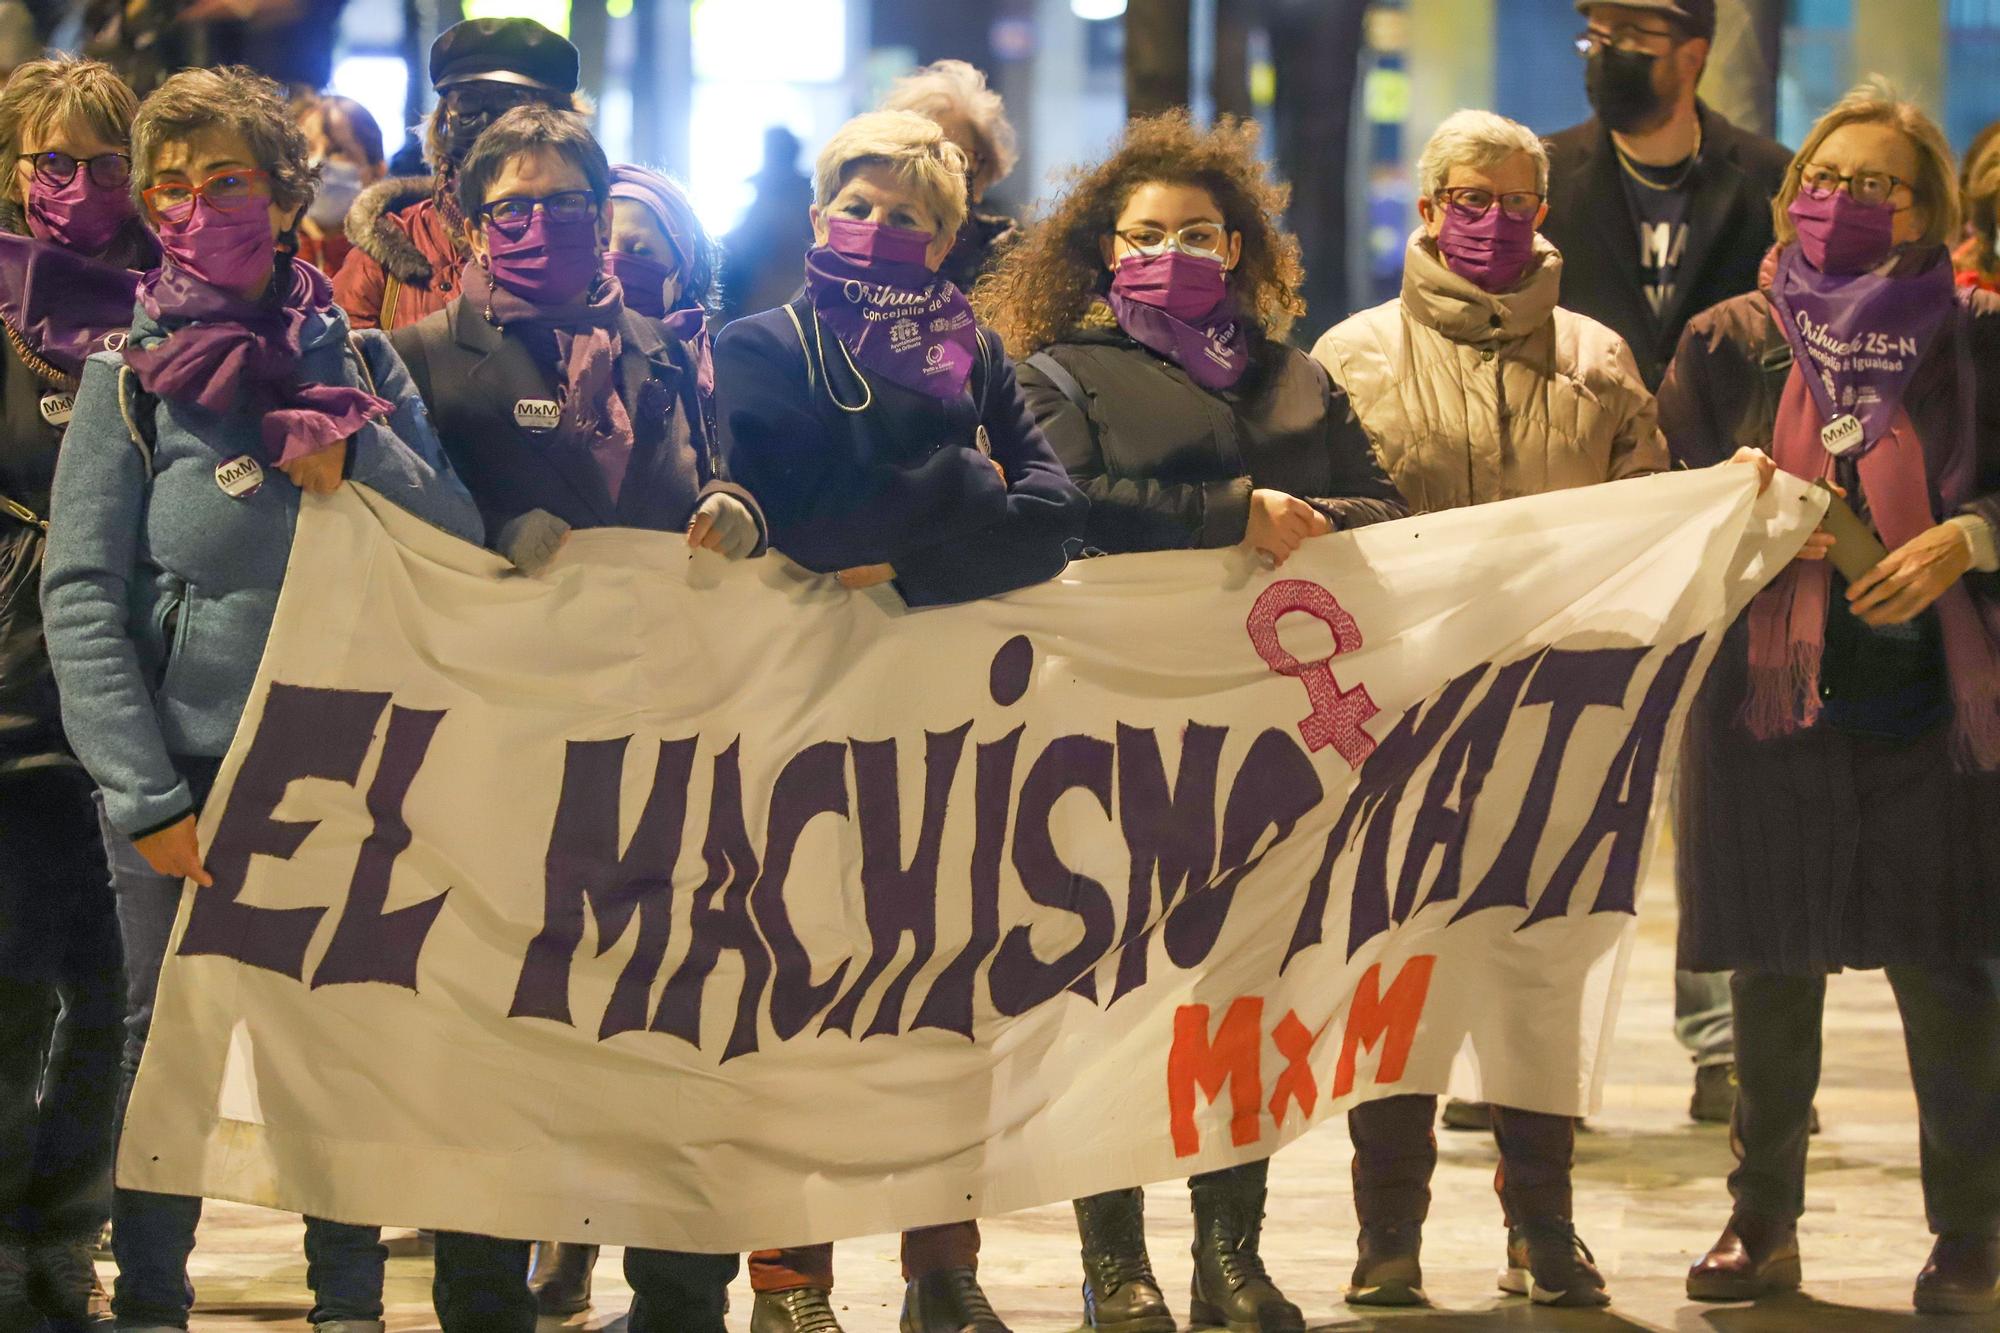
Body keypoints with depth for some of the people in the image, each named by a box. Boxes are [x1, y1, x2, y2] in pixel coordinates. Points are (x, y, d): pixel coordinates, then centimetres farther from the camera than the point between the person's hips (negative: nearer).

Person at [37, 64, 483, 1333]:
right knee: (166, 1045, 4)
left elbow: (461, 538, 4)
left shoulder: (357, 360, 5)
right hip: (183, 766, -1)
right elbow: (81, 596, -6)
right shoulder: (132, 376, -1)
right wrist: (148, 798, -13)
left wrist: (361, 456, -16)